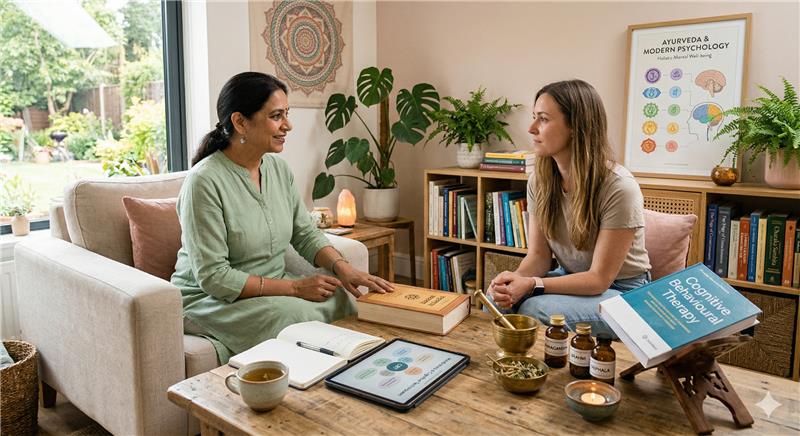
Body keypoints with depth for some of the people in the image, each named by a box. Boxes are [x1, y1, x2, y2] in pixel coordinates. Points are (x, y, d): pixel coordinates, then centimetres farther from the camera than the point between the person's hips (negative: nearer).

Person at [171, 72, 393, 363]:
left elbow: (306, 234, 6)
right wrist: (294, 287, -23)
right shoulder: (205, 181, -22)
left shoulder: (278, 168, 0)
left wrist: (342, 268, -14)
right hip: (211, 299, -6)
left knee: (347, 302, -14)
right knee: (301, 317, -29)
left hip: (273, 286, 7)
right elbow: (213, 276, -23)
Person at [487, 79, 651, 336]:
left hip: (620, 291, -5)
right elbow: (539, 255, -3)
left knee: (533, 309, -30)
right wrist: (516, 278, -27)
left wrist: (532, 284, -31)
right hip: (572, 280, 6)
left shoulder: (618, 188, -24)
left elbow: (599, 278, -20)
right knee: (497, 298, -20)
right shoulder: (539, 180, -5)